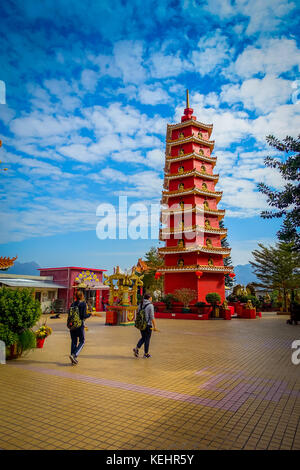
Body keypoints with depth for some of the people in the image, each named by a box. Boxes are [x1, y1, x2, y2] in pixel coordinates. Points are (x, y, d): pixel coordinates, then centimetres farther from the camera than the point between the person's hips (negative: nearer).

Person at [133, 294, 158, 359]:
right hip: (148, 324, -6)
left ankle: (137, 348, 0)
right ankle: (146, 354, 15)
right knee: (147, 339, 7)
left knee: (143, 338, 18)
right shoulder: (150, 305, -13)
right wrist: (155, 326, -10)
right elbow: (152, 317, -15)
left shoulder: (140, 305, 5)